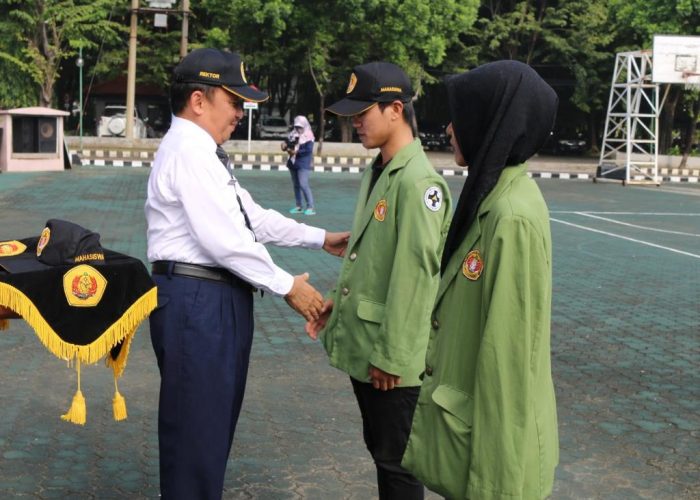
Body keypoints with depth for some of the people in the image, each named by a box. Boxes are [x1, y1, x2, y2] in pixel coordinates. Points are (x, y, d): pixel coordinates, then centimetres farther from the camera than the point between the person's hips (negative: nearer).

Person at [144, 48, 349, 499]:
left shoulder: (204, 152, 16)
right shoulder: (188, 150, -16)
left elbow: (253, 218, 21)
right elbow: (223, 239, -22)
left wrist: (321, 238, 17)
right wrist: (287, 287, -13)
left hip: (218, 297, 11)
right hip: (196, 300, -11)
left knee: (215, 421, 21)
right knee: (195, 427, 0)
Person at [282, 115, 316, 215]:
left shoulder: (308, 136, -8)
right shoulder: (293, 134, 10)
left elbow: (308, 150, -16)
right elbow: (287, 142, 13)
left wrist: (296, 152, -21)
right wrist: (285, 145, -10)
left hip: (303, 164, -7)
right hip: (293, 163, 7)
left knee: (303, 185, -15)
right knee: (296, 185, 11)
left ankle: (310, 207, -12)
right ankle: (298, 206, 19)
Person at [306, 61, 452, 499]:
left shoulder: (418, 181, -20)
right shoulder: (377, 173, 10)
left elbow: (415, 275, -22)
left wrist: (392, 356, -20)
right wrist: (338, 300, 12)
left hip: (390, 356, -9)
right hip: (362, 345, 9)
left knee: (397, 460, 5)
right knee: (379, 449, 21)